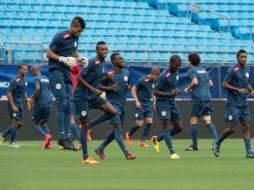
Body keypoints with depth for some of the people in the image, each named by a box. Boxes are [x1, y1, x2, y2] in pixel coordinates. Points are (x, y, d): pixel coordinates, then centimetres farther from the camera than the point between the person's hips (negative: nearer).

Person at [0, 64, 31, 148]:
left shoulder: (24, 80, 10)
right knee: (16, 122, -8)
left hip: (20, 105, 9)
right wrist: (13, 106, -22)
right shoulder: (15, 81, -16)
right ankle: (12, 142, 2)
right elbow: (9, 93, -17)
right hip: (13, 104, -9)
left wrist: (27, 101, 12)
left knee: (19, 124, 8)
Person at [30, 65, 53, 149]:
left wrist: (34, 98, -10)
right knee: (44, 123, 12)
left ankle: (46, 136, -22)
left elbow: (37, 88, -24)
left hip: (40, 104, -7)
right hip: (48, 103, 7)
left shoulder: (36, 79, -7)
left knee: (34, 123, 3)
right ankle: (48, 144, -2)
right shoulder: (46, 79, 17)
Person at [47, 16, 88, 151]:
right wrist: (64, 59, -23)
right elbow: (49, 53, -11)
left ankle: (67, 137, 7)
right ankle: (62, 137, -15)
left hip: (67, 73, 8)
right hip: (56, 71, -8)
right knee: (62, 102, -15)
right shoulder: (60, 37, -12)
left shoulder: (75, 38, 11)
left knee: (68, 105, 5)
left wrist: (79, 58, 6)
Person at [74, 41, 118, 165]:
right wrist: (93, 89, -23)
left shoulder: (101, 63, 9)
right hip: (82, 97, -8)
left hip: (92, 96, 8)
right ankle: (85, 158, -2)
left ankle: (89, 125, 10)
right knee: (84, 125, -5)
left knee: (113, 112, -6)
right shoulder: (92, 62, -17)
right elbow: (79, 78, -20)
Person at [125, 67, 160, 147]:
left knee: (149, 122, -5)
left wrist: (154, 100, 14)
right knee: (139, 123, -7)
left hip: (148, 104, 6)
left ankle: (142, 141, 4)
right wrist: (137, 101, -19)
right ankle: (129, 135, 22)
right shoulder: (142, 81, -17)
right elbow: (133, 89, -12)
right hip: (140, 105, -6)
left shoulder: (153, 81, 4)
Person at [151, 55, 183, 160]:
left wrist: (176, 90, 4)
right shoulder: (164, 76, -19)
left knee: (179, 128, 6)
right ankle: (172, 153, -21)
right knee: (166, 126, -16)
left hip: (172, 103, 8)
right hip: (162, 103, -8)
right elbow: (155, 92, -17)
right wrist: (170, 94, -26)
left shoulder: (176, 72, 6)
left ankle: (157, 138, 24)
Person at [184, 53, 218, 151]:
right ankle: (216, 140, -17)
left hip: (198, 98, -6)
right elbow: (210, 83, 20)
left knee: (193, 121, 3)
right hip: (207, 97, 6)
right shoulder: (203, 70, 18)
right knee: (208, 121, 1)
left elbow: (195, 82, -18)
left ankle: (194, 145, 4)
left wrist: (188, 89, -2)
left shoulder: (192, 70, -3)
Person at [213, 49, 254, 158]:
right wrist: (238, 90, -21)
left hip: (244, 104, 7)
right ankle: (217, 144, 16)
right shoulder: (232, 71, -12)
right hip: (233, 104, -7)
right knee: (232, 128, -6)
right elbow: (224, 84, -14)